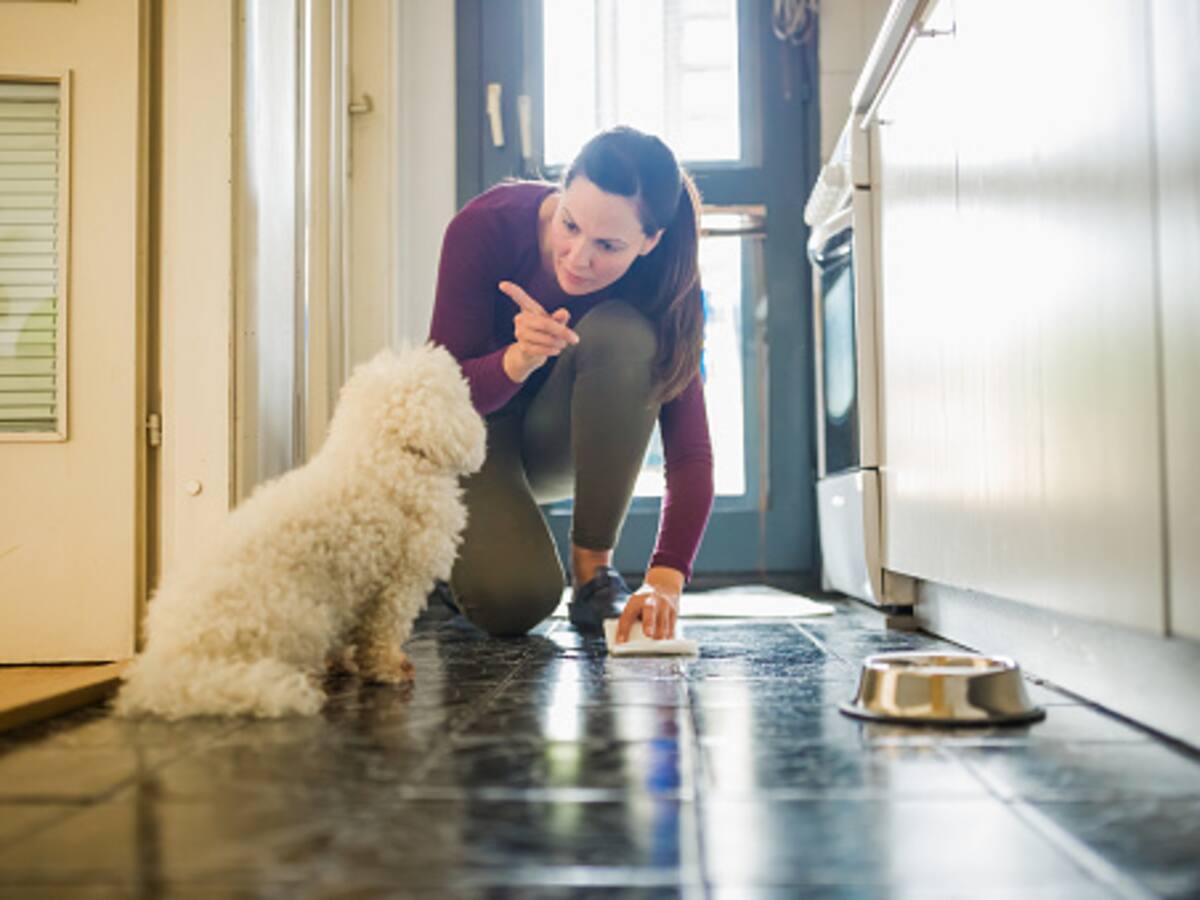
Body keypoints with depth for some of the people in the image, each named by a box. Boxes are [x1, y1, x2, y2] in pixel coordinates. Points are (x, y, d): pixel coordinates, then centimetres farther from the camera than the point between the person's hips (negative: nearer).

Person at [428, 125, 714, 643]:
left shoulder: (660, 280, -23)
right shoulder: (487, 226, -27)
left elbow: (689, 449, -27)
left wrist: (665, 578, -41)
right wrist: (518, 361, -45)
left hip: (560, 440, 2)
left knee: (624, 334, -33)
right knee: (513, 601, -29)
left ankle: (594, 569, -19)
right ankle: (476, 547, 11)